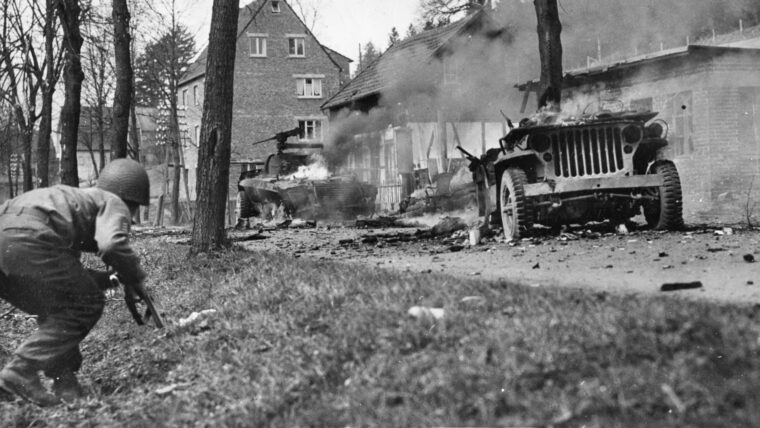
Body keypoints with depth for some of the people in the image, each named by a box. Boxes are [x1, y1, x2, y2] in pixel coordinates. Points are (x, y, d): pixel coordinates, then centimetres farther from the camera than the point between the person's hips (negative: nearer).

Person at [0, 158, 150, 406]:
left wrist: (110, 279, 29)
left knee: (56, 309, 24)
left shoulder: (78, 199, 37)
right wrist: (135, 277, 7)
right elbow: (111, 245, -11)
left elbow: (57, 278, 36)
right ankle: (21, 371, -3)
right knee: (86, 305, 5)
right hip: (28, 238, -9)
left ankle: (64, 382, 17)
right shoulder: (113, 203, 13)